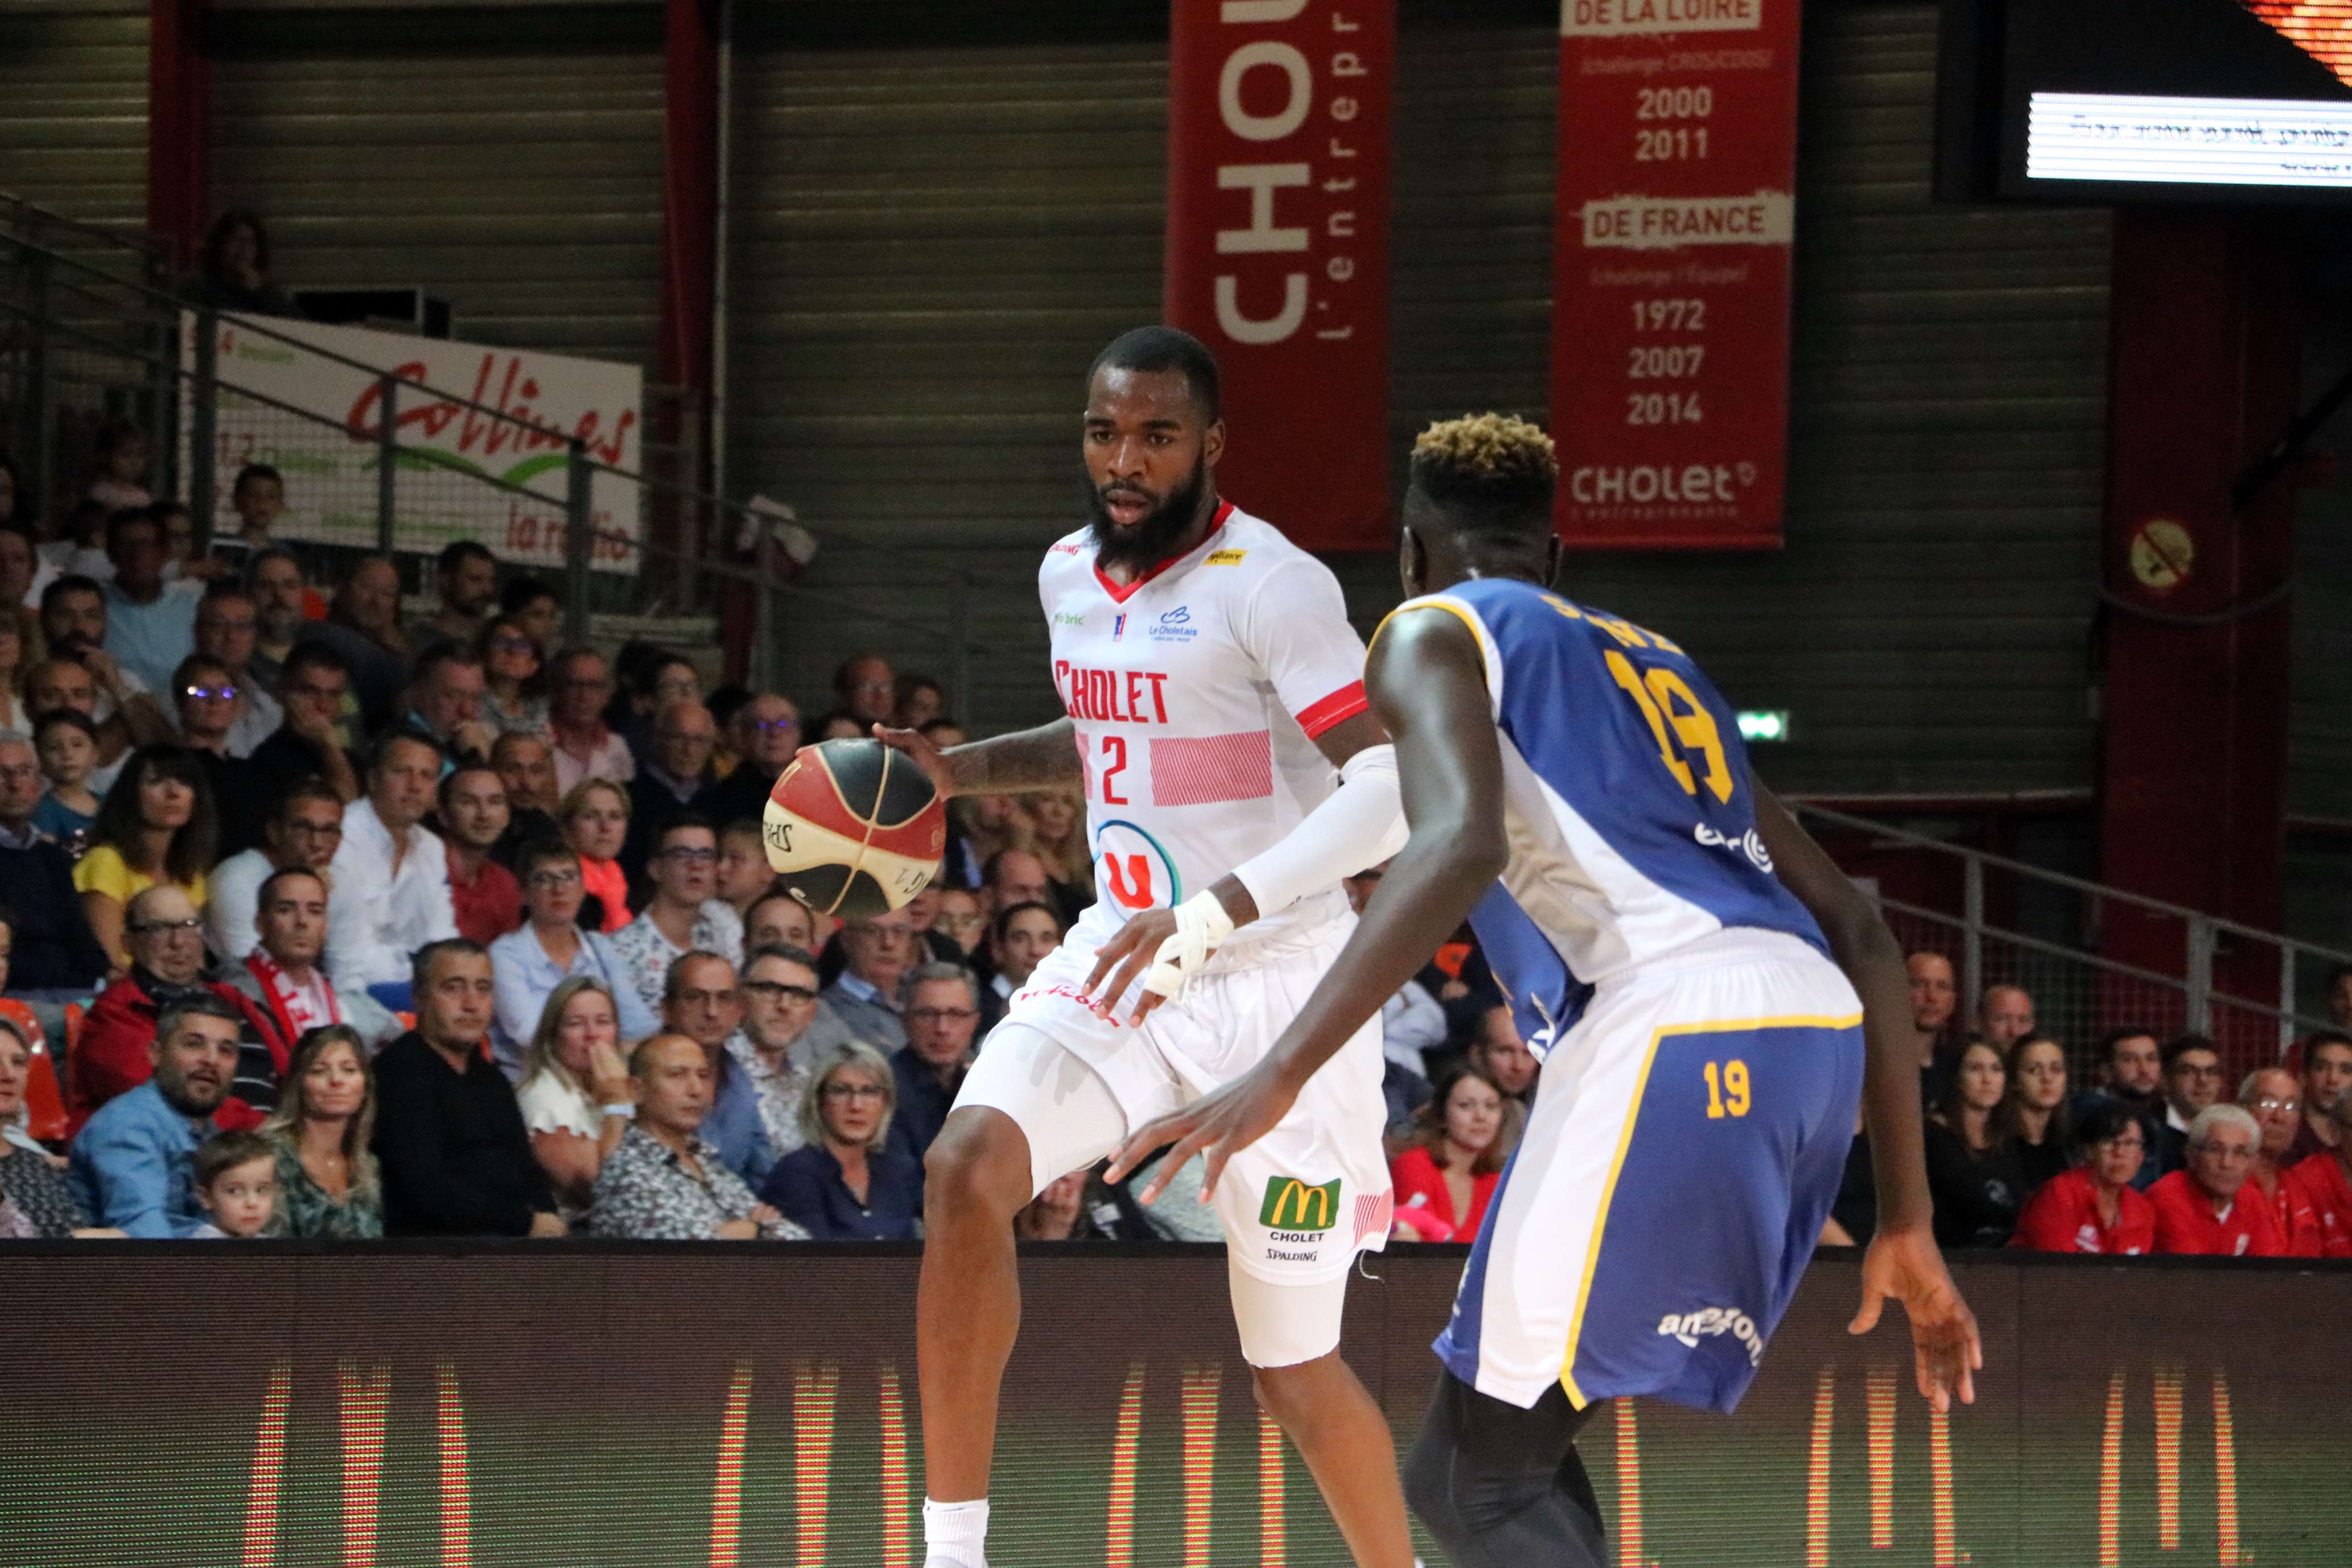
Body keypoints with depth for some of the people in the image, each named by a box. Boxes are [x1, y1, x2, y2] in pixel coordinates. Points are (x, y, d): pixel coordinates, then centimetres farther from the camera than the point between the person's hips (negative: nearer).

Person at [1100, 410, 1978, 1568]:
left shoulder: (1434, 635, 11)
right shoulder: (1653, 662, 33)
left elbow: (1460, 844, -13)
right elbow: (1856, 930, 28)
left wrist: (1281, 1075, -17)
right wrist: (1906, 1223, 28)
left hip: (1671, 1036, -8)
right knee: (1486, 1454, 21)